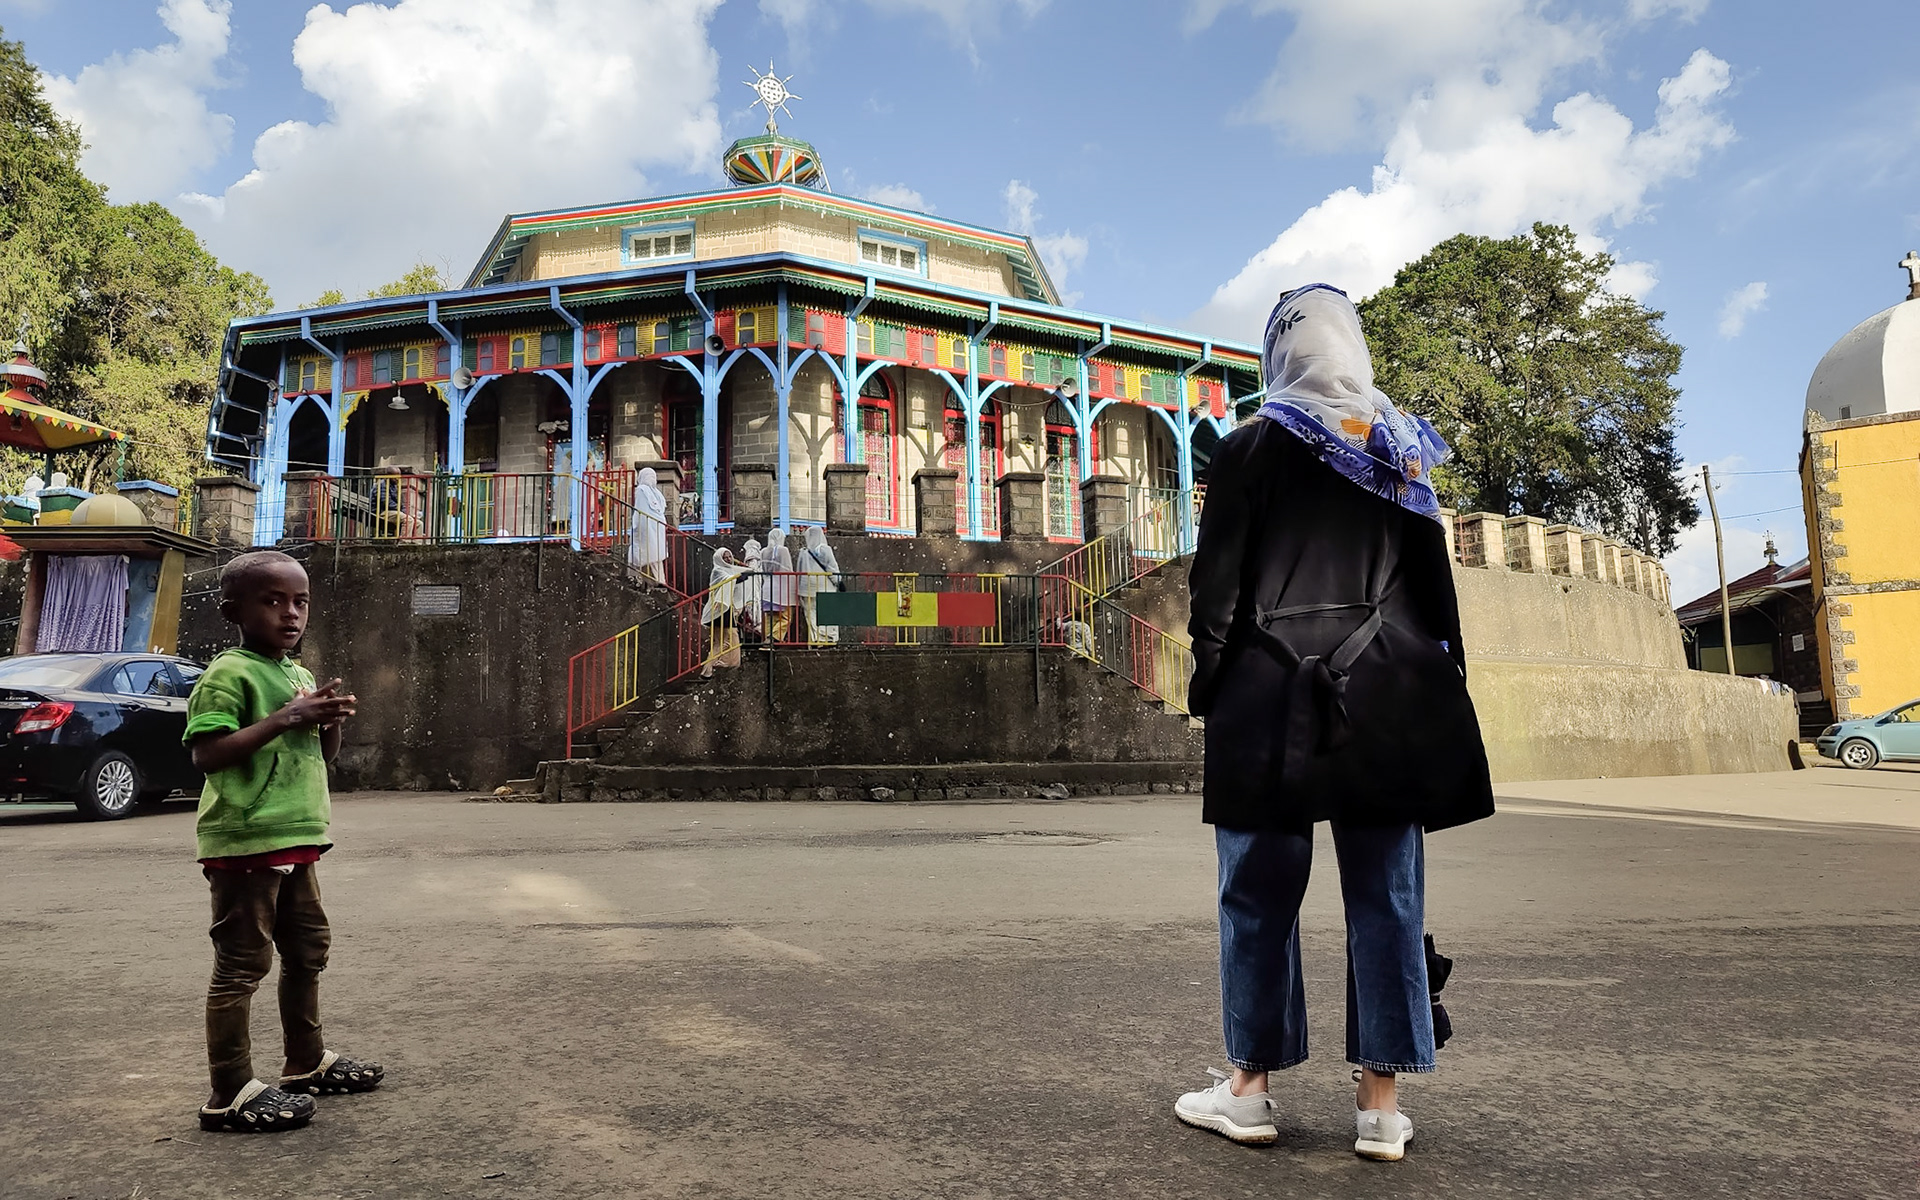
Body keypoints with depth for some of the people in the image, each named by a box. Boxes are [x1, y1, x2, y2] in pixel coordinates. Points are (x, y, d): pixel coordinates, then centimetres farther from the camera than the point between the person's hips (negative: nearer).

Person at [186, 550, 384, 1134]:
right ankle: (231, 1094, 4)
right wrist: (284, 718, -25)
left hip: (295, 840, 9)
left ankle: (307, 1063, 33)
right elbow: (207, 753, -22)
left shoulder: (299, 675, 14)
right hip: (246, 841, -9)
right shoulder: (228, 674, -12)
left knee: (308, 949, 18)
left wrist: (330, 720, -1)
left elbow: (324, 755, 20)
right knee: (243, 963, -4)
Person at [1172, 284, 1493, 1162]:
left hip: (1273, 698, -3)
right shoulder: (1401, 448, 11)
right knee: (1386, 896, 5)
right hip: (1388, 700, 4)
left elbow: (1218, 579, -5)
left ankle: (1248, 1088, 11)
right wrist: (1444, 691, 15)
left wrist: (1208, 685, 1)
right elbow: (1435, 581, 11)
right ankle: (1380, 1104, 9)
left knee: (1260, 893, 4)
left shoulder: (1253, 445, 0)